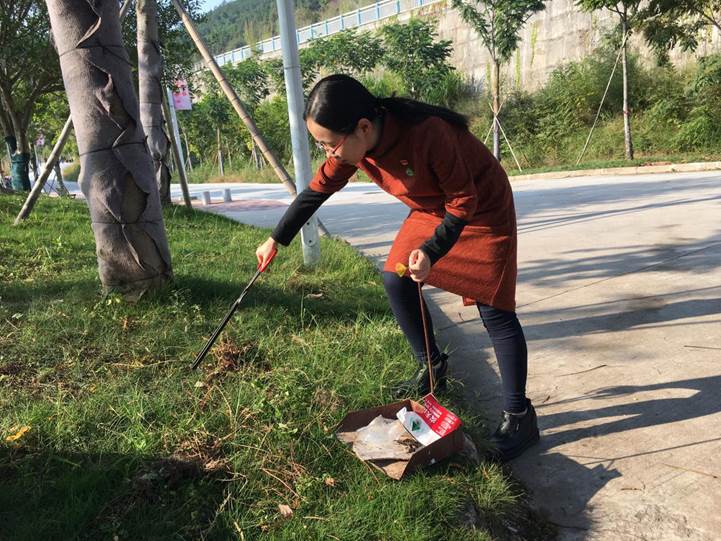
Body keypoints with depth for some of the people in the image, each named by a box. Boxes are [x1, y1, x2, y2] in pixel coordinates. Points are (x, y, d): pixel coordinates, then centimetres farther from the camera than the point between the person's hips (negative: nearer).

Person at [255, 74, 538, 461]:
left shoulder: (427, 133, -36)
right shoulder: (353, 145, -15)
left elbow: (463, 200, -26)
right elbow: (317, 190, -1)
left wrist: (431, 252, -36)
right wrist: (276, 239, 5)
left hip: (481, 209, -7)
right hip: (432, 209, 7)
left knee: (494, 311, -9)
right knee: (395, 281, 1)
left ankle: (519, 416, 3)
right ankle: (431, 367, 21)